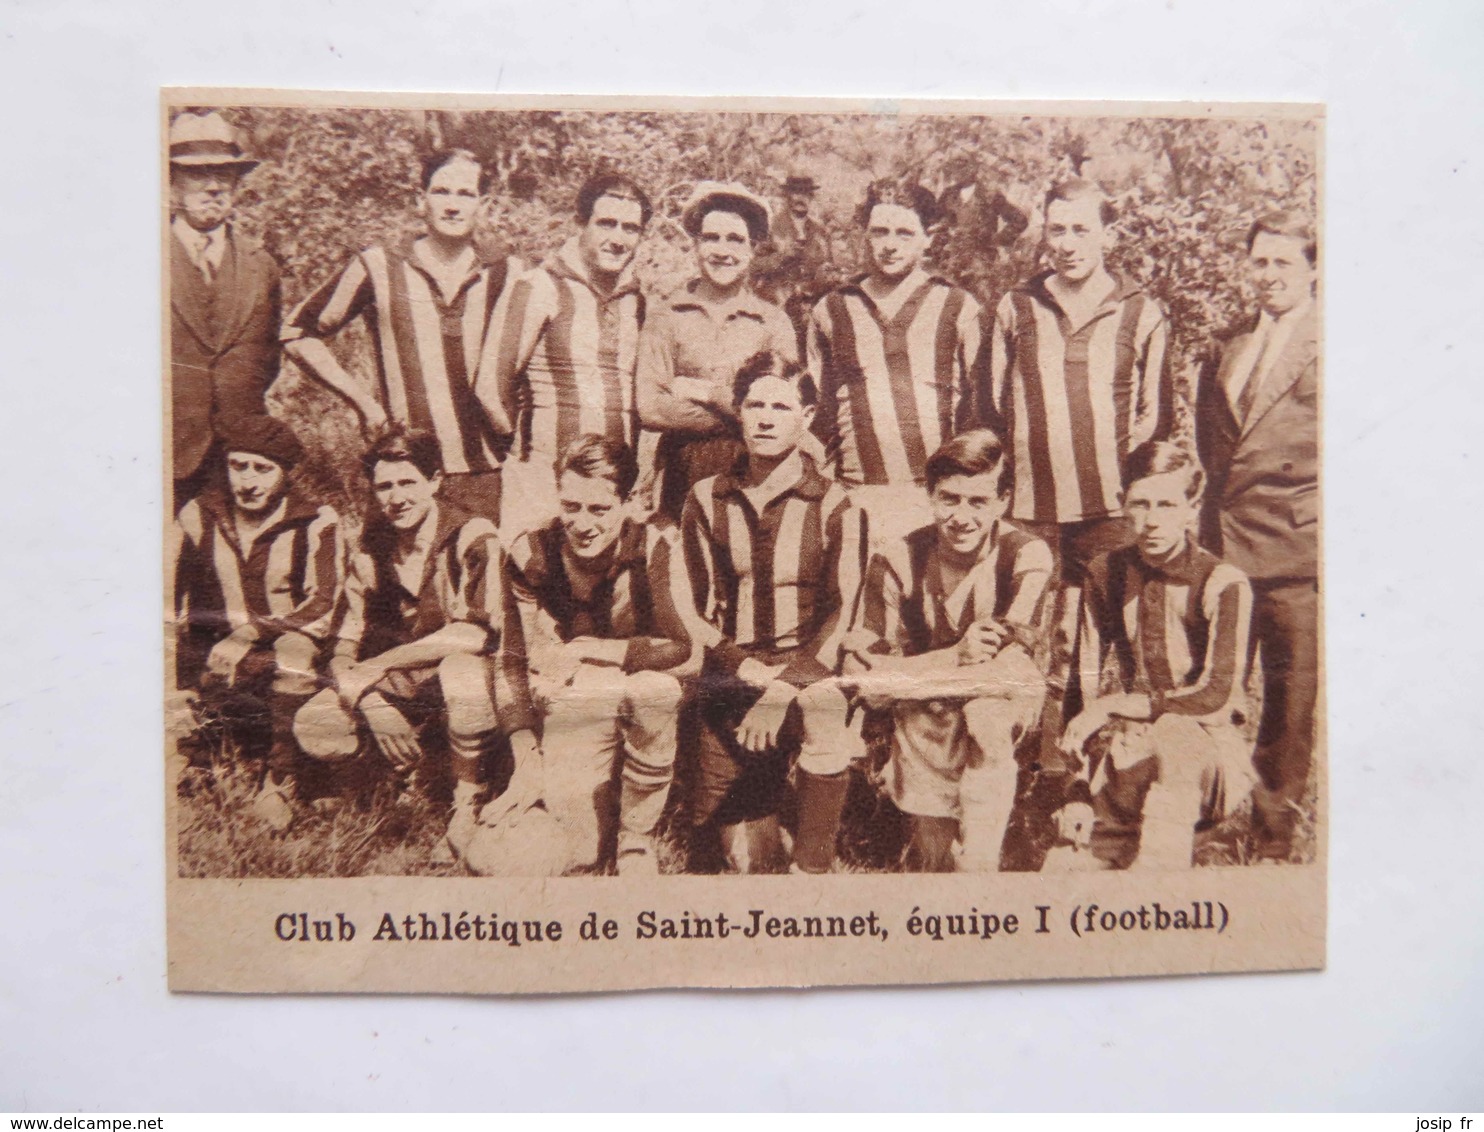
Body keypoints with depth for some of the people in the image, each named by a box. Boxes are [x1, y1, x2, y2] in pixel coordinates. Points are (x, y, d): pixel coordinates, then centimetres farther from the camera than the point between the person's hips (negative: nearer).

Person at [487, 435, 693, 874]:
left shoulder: (655, 547, -16)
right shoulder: (531, 555, -9)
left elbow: (681, 647, -24)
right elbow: (519, 666, -7)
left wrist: (588, 650, -25)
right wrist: (526, 768, -12)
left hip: (647, 698, 0)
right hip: (572, 708, 1)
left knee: (654, 688, -36)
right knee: (580, 855, -14)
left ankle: (638, 837, -14)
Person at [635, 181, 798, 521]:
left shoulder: (775, 323, 7)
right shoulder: (665, 318, 4)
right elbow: (650, 409, -8)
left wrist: (706, 392, -7)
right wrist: (745, 411, -8)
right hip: (681, 483, 0)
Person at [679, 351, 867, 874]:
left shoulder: (834, 506, -1)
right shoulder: (706, 500, 6)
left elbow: (839, 613, -6)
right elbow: (694, 608, 4)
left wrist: (783, 689, -19)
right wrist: (749, 670, -12)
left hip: (808, 676, -2)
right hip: (727, 682, 2)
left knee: (823, 712, -36)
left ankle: (813, 868, -15)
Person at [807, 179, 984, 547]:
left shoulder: (959, 307, 9)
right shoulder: (830, 311, 13)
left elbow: (980, 410, 10)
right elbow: (817, 415, 18)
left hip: (938, 500, -1)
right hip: (856, 503, 1)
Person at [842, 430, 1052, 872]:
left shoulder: (1027, 557, -13)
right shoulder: (896, 562, -10)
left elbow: (1013, 665, -24)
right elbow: (862, 669, -15)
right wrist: (955, 657, -27)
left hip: (1002, 718, 0)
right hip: (924, 719, 1)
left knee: (986, 710, -33)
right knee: (930, 855, -11)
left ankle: (976, 863, -21)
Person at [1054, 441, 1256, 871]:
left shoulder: (1223, 583, -10)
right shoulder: (1106, 574, 2)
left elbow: (1214, 696, -17)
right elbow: (1085, 680, 0)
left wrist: (1113, 705, -20)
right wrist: (1080, 790, -8)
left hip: (1213, 755, -2)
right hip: (1132, 757, 3)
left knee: (1173, 731, -39)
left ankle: (1157, 862, -32)